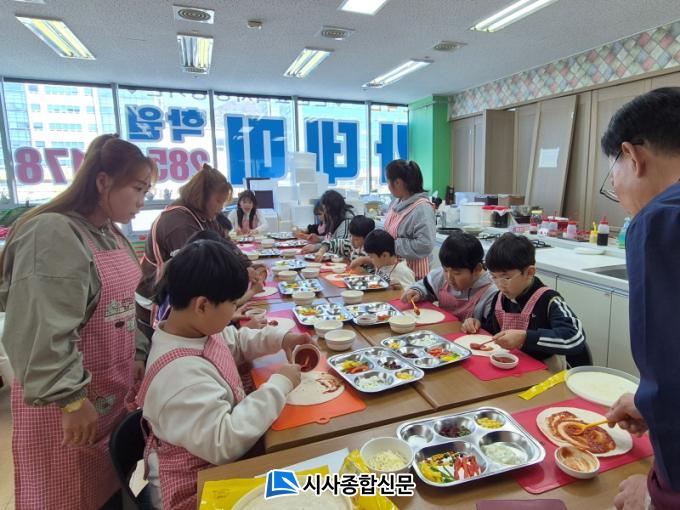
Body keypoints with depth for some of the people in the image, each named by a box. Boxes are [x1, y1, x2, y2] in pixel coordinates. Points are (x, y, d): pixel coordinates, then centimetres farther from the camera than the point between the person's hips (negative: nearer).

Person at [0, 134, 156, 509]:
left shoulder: (111, 235, 7)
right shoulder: (51, 234, -20)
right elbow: (40, 334, -25)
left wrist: (139, 360, 6)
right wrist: (71, 400, -21)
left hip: (114, 391, 8)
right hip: (67, 400, -7)